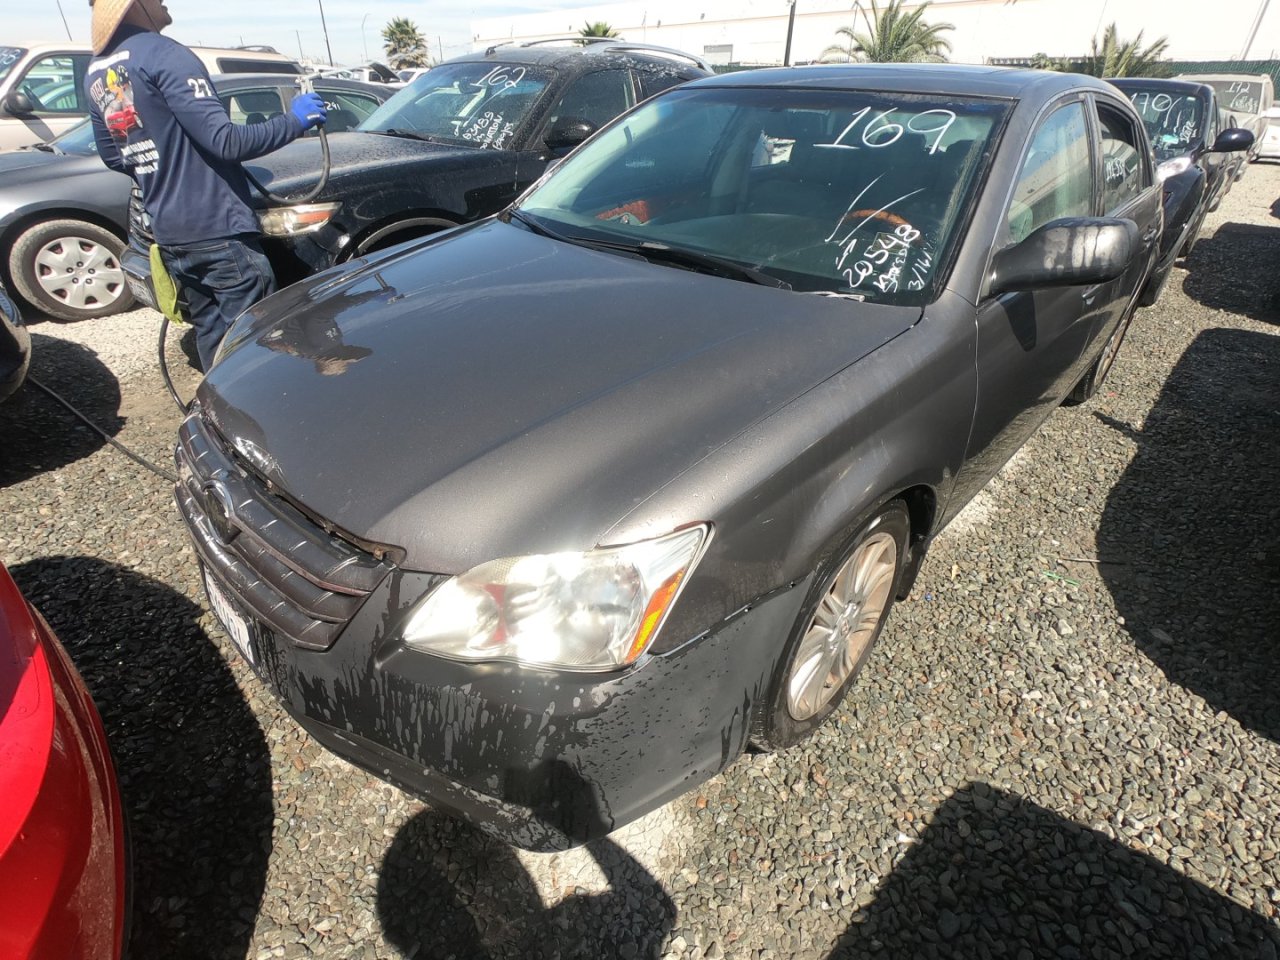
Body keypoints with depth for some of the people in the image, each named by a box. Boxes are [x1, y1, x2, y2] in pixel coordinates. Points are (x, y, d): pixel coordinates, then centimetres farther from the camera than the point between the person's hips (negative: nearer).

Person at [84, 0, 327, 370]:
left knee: (209, 332, 16)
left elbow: (111, 155, 21)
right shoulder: (162, 54, -12)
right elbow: (224, 141, -19)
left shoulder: (95, 71, 13)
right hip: (217, 228, -8)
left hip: (168, 232, 8)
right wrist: (293, 121, -8)